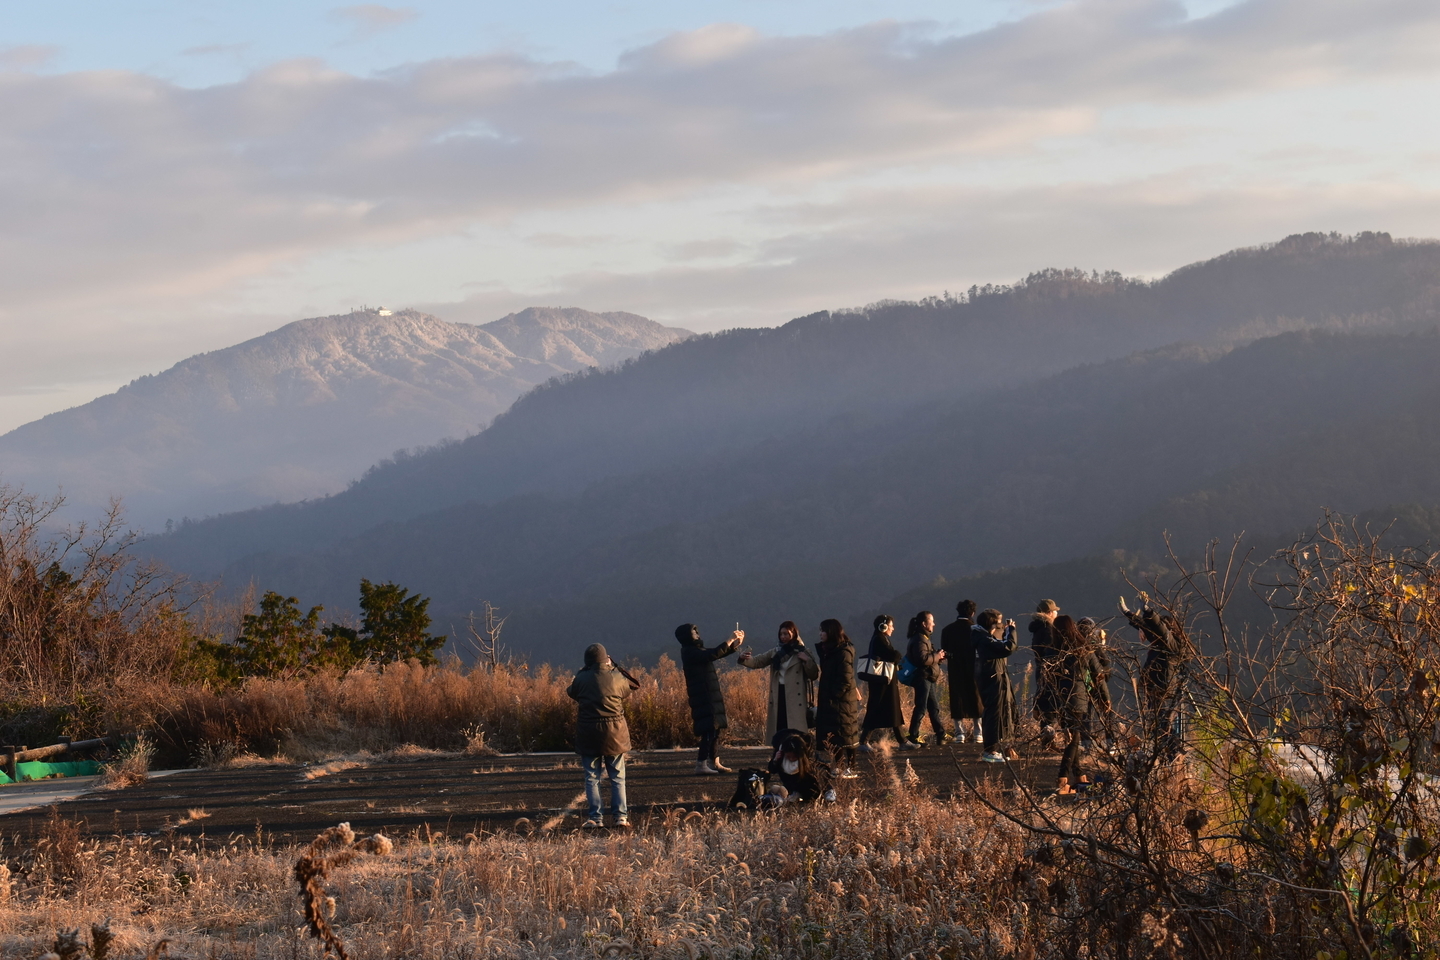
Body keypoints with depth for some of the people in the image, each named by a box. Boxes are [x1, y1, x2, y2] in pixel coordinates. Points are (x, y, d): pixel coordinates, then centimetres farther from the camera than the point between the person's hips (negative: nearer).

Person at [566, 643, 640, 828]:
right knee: (617, 778, 9)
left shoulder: (581, 679, -7)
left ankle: (595, 818, 4)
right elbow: (631, 688, 13)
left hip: (589, 735, 0)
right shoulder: (617, 678, -7)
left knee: (592, 778, 8)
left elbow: (572, 693, 12)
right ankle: (621, 816, 3)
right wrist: (614, 668, 19)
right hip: (614, 734, 0)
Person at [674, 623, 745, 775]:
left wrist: (736, 643, 14)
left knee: (716, 729, 13)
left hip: (711, 697, 10)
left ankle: (715, 763, 19)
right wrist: (730, 640, -18)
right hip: (704, 698, -10)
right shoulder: (690, 652, -13)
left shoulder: (696, 650, 17)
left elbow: (717, 654, 23)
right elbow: (713, 654, -25)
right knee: (709, 730, -14)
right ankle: (701, 765, -16)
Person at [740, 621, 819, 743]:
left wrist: (807, 661, -18)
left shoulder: (802, 653, 3)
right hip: (778, 697, 4)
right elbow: (757, 662, 4)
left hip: (795, 700, -4)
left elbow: (814, 674, -2)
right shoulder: (775, 653, 13)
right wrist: (744, 659, -16)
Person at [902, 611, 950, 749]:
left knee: (934, 707, 15)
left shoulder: (924, 638, 17)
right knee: (921, 708, -8)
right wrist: (937, 656, -15)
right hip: (923, 678, -11)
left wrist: (938, 655, 6)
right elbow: (923, 658, -28)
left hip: (929, 678, 11)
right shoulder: (919, 640, -17)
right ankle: (913, 738, -6)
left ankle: (941, 736, 22)